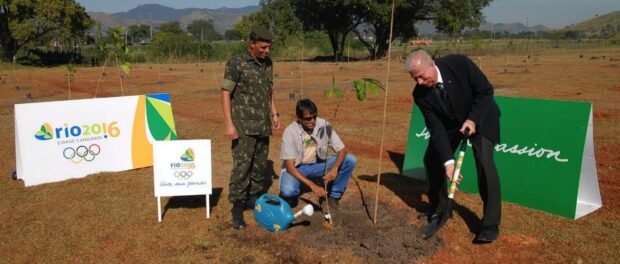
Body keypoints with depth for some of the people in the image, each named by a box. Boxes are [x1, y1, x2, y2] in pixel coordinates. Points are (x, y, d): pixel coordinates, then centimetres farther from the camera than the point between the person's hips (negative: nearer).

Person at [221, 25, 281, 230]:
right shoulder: (236, 63, -10)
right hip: (244, 126, -6)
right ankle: (237, 209, 3)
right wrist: (229, 124, -16)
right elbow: (225, 94, -11)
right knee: (242, 167, -6)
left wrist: (274, 114, 14)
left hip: (263, 126, 6)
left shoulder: (268, 63, 10)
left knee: (260, 166, 11)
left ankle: (254, 200, 26)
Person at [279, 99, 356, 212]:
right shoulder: (290, 131, -24)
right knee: (288, 190, -36)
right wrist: (313, 185, -37)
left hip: (318, 165, 3)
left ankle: (333, 196, -1)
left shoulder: (324, 126, -16)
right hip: (296, 168, -3)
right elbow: (290, 166, -26)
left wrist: (335, 168, -33)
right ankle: (290, 197, 4)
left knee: (350, 160, -17)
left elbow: (342, 150, -12)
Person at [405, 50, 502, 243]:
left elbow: (485, 90, -19)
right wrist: (448, 161, -30)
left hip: (480, 116, -3)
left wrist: (473, 119, -29)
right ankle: (439, 211, 16)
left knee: (484, 162, -18)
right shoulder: (420, 94, -22)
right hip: (449, 122, 4)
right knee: (432, 160, -4)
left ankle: (491, 223, -6)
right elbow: (436, 127, -23)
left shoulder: (459, 63, -30)